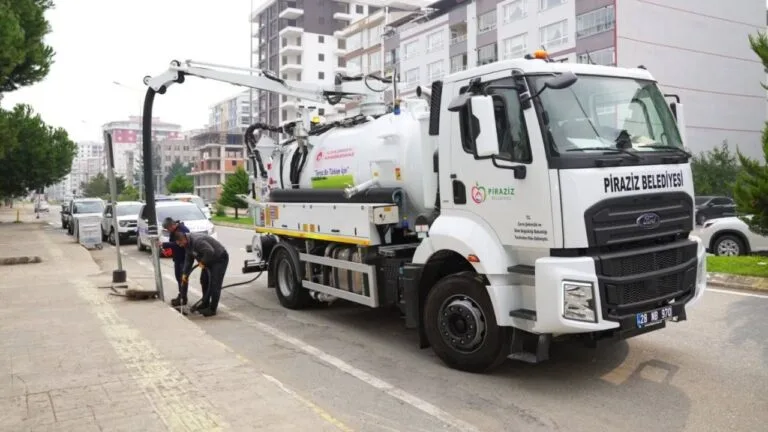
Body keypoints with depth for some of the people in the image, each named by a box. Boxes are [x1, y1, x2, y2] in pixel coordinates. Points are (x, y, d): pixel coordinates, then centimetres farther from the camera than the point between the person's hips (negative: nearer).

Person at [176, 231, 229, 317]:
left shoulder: (197, 240, -30)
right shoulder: (188, 243, 3)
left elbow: (210, 251, -39)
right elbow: (188, 260, 10)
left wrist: (203, 262, -24)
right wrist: (185, 273, 6)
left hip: (220, 259, -10)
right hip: (210, 260, 10)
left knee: (215, 285, -9)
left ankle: (212, 309, -3)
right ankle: (205, 304, 28)